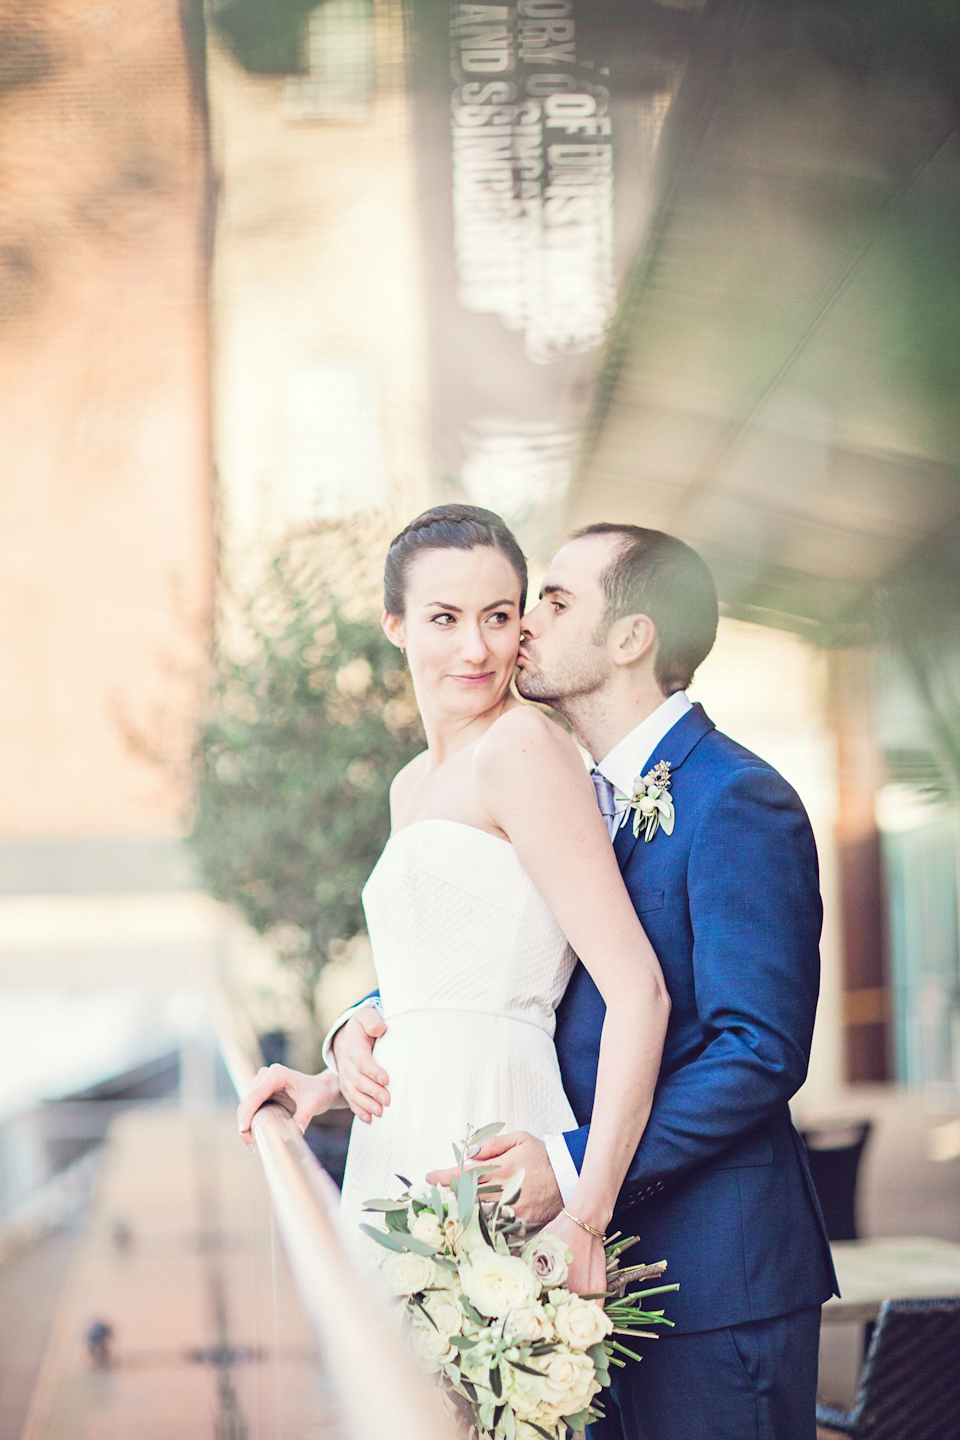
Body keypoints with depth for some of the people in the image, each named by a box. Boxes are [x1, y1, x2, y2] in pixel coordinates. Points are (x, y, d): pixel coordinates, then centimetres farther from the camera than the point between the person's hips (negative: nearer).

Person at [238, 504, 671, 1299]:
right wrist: (331, 1082, 10)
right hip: (405, 1158, 8)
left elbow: (637, 990, -16)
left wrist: (586, 1215, -21)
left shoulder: (522, 744, -9)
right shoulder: (414, 786, 18)